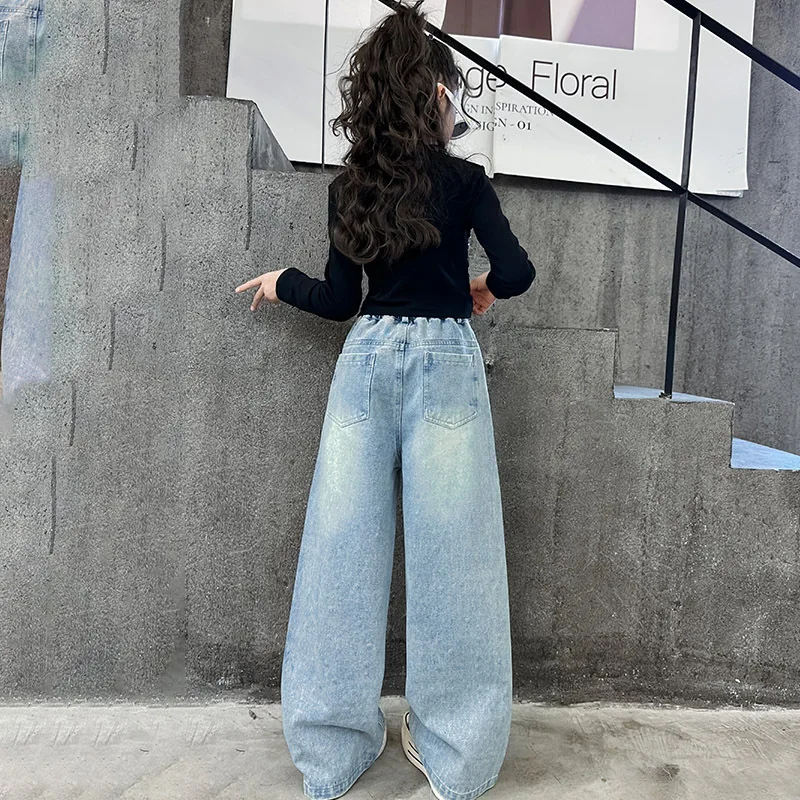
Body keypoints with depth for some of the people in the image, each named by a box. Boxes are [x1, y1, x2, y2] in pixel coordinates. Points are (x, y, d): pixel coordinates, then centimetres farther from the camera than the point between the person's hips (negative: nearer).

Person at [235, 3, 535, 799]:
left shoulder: (348, 186, 9)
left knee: (344, 545, 6)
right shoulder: (463, 178, 2)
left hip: (367, 359, 3)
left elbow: (341, 299, 8)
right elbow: (516, 271, -4)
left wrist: (284, 282, 27)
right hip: (444, 360, -2)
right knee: (449, 550, 2)